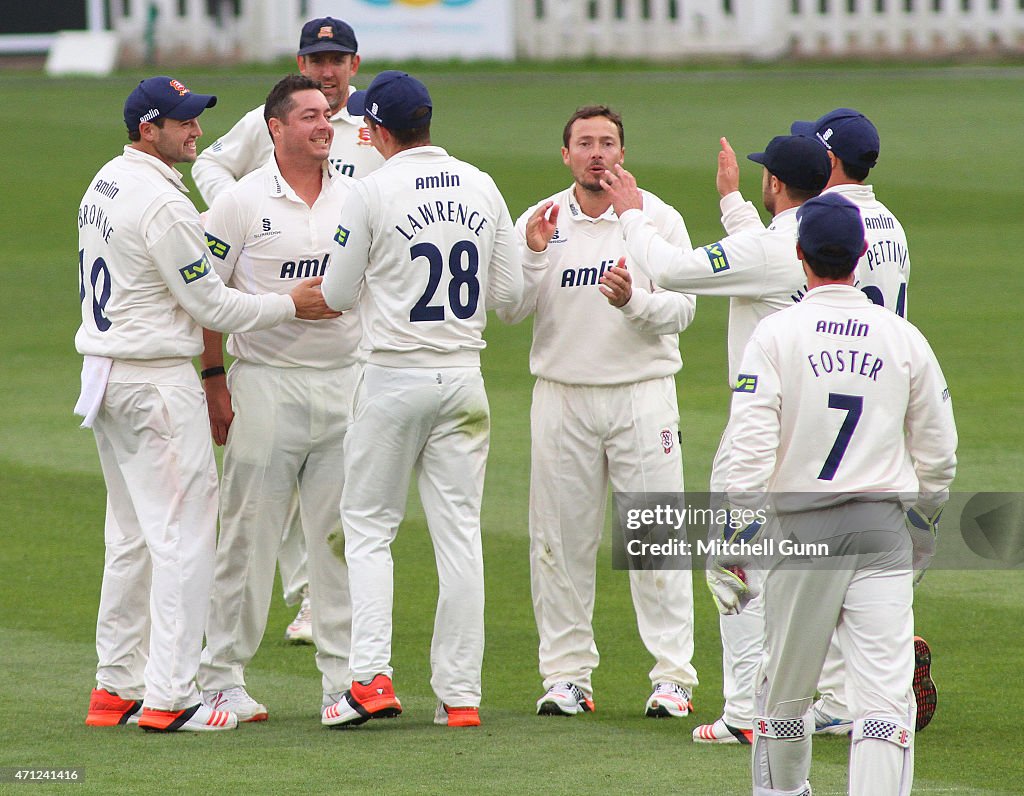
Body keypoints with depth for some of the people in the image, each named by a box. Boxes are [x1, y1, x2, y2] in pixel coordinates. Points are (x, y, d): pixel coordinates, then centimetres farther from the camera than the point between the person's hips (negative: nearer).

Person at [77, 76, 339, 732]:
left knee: (132, 533, 16)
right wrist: (291, 305, -4)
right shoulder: (163, 204, -19)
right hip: (157, 380, -10)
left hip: (104, 374, 10)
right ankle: (169, 697, -9)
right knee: (183, 531, -7)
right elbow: (211, 306, -15)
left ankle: (116, 688, 19)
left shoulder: (106, 185, 12)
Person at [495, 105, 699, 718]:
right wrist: (535, 257, -16)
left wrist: (633, 301, -24)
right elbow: (510, 310, -1)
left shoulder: (658, 219, 2)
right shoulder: (540, 222, 6)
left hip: (642, 393, -2)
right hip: (563, 396, 2)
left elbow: (683, 309, -5)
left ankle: (674, 675, -1)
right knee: (561, 540, 4)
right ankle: (568, 675, 12)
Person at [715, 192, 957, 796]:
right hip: (884, 530, 1)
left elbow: (752, 450, -10)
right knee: (885, 694, -7)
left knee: (785, 690, 15)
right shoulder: (905, 339, 4)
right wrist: (924, 523, 26)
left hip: (803, 530, -1)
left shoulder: (777, 334, -4)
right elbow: (938, 455, 10)